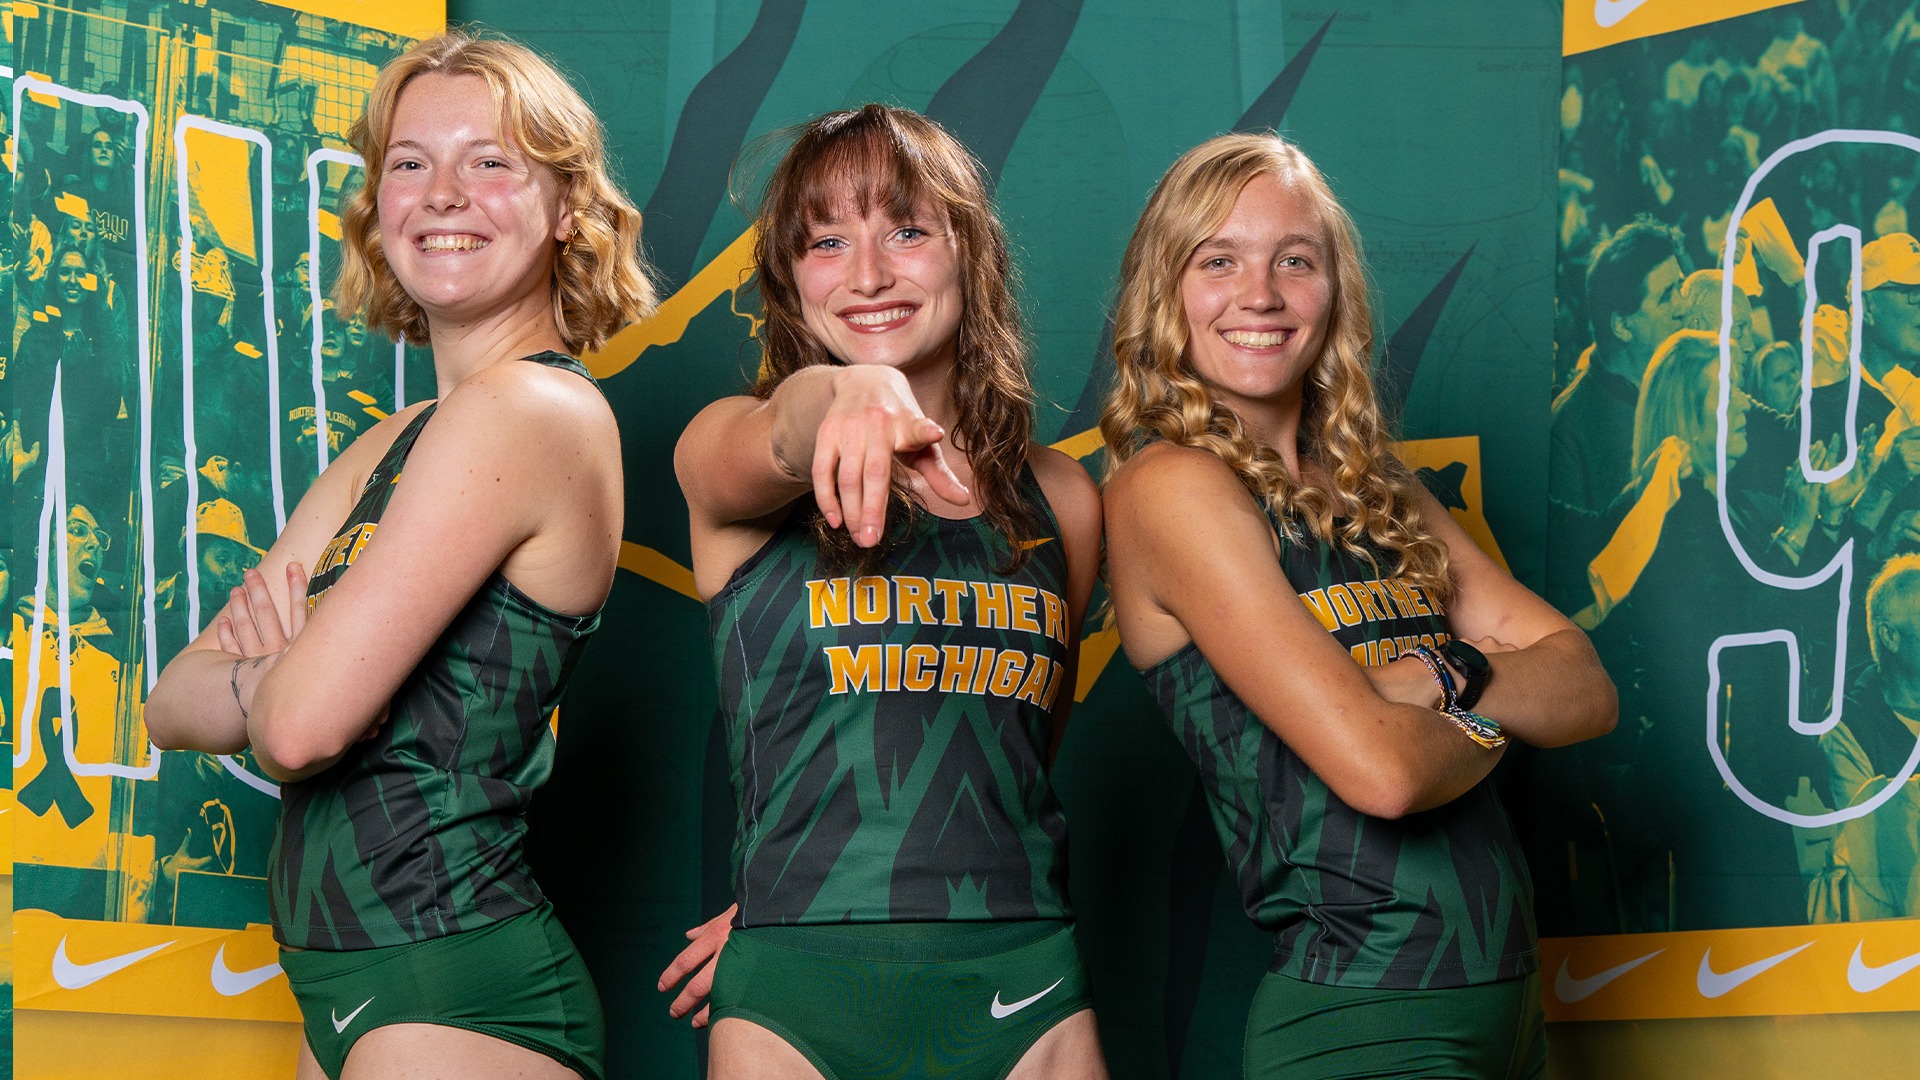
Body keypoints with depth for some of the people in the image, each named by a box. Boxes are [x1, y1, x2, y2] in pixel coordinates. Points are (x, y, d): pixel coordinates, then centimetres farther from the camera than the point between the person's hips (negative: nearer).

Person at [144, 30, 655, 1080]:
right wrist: (276, 654, -10)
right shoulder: (390, 449, 13)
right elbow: (175, 703, 11)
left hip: (454, 994, -9)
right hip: (349, 990, 9)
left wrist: (280, 671, 3)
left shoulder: (529, 409, -14)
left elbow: (300, 726, -20)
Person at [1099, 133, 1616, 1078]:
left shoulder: (1374, 493, 12)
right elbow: (1377, 767, -20)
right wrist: (1493, 725, 0)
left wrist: (1452, 681, -13)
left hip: (1504, 1001, 8)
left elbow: (1585, 690, 6)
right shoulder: (1168, 487, -12)